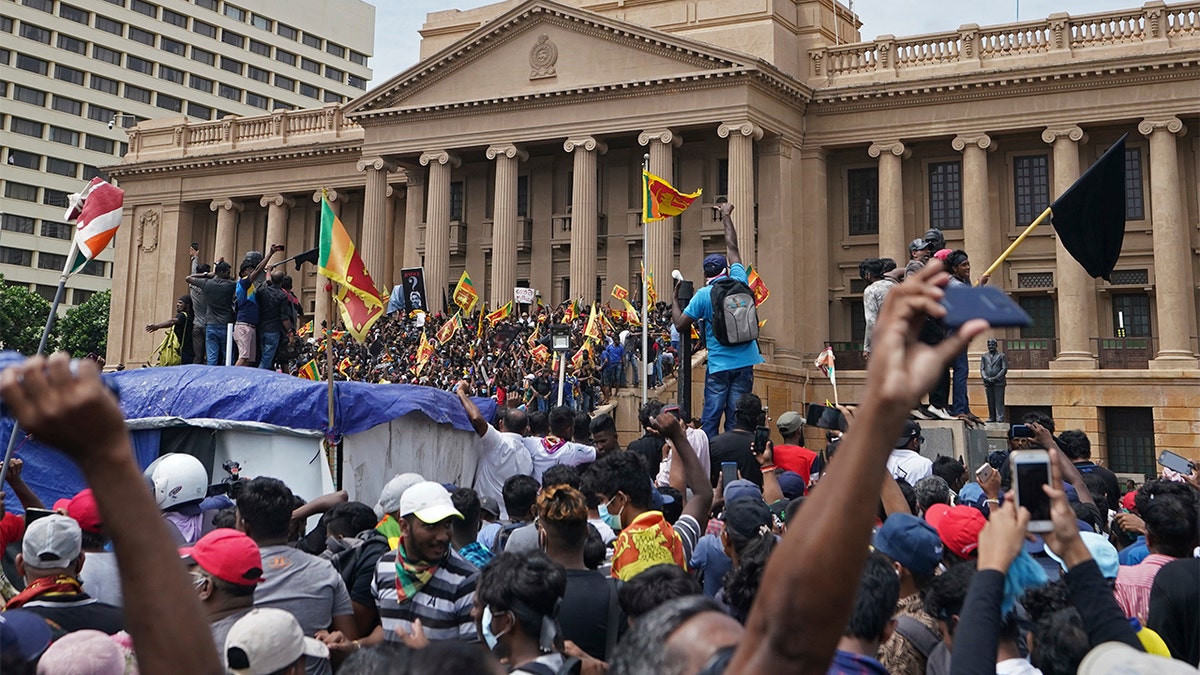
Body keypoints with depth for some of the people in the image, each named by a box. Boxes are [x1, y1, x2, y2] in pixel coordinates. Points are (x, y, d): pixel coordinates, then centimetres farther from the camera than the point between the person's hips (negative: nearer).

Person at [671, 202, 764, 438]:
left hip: (718, 365, -2)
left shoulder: (703, 295, -5)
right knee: (736, 419, 3)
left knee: (710, 420, 1)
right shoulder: (739, 282, 2)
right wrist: (726, 216, 29)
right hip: (744, 363, 2)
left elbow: (680, 325, -3)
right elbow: (733, 247, 16)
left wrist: (674, 299, 12)